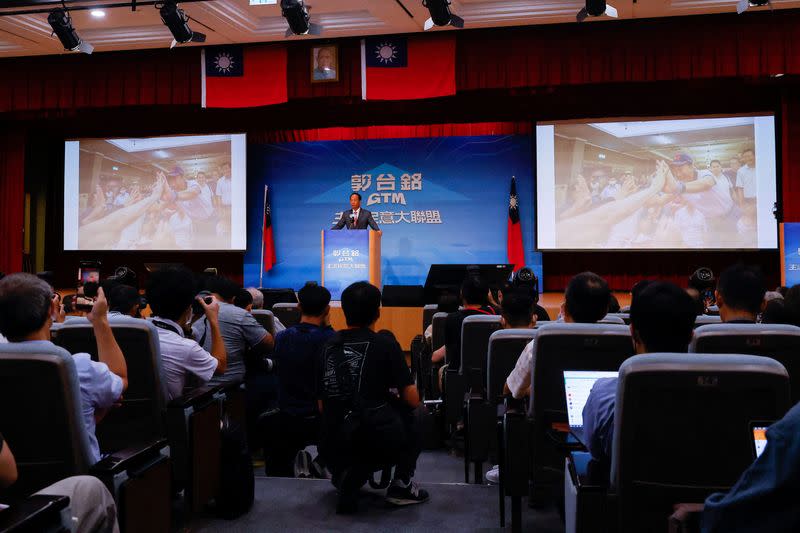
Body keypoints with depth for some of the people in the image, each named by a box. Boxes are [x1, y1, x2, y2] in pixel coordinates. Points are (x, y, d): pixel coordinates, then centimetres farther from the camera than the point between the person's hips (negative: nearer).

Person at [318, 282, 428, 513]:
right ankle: (401, 484, 17)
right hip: (376, 444, -4)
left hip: (331, 449, 5)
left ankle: (349, 476, 13)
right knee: (411, 416, 25)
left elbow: (322, 406, 14)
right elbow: (413, 400, -2)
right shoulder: (385, 345, -5)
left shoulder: (329, 346, 7)